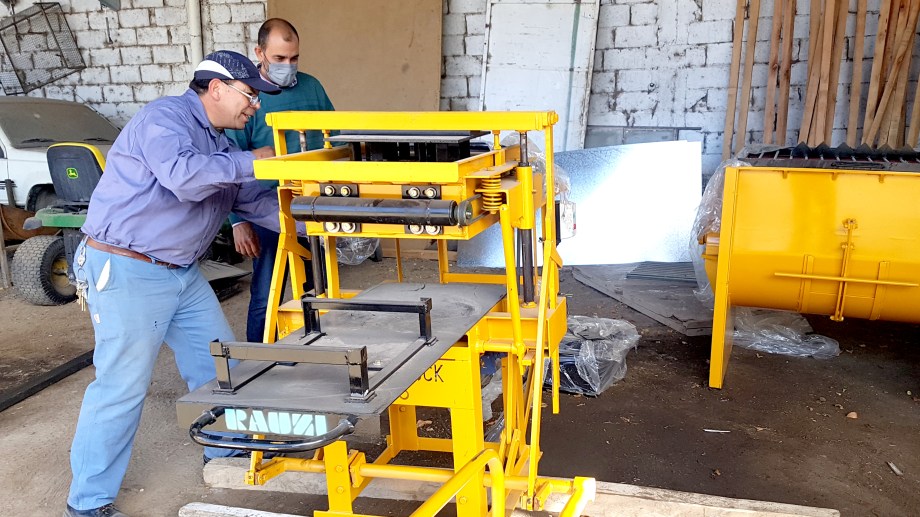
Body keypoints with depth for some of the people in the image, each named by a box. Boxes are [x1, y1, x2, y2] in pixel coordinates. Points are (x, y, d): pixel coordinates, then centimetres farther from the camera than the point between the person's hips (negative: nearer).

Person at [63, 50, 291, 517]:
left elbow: (254, 201, 14)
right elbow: (183, 175, -33)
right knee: (123, 385, -5)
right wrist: (250, 161, -22)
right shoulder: (165, 118, -14)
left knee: (220, 366, 13)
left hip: (182, 271, 10)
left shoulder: (217, 142, 15)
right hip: (126, 271, -9)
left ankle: (225, 453, 33)